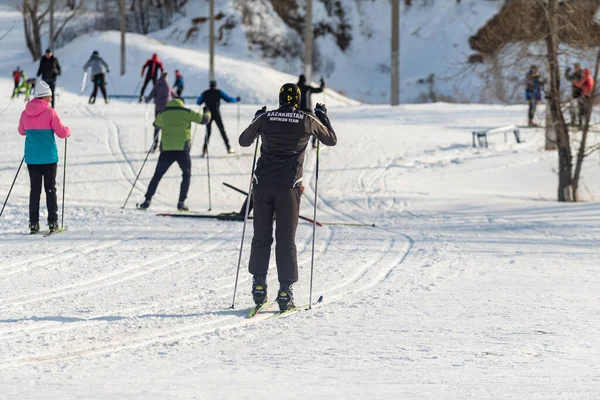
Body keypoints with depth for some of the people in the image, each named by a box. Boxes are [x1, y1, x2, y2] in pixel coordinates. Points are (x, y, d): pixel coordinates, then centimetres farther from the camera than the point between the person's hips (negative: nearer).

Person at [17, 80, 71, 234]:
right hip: (49, 157, -3)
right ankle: (52, 222, 2)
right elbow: (61, 132, -9)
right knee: (50, 189, 5)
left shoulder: (25, 114, 2)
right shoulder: (50, 113, -12)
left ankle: (33, 223, 4)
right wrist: (68, 130, 13)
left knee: (35, 189, 8)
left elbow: (22, 131, 17)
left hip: (31, 157, 3)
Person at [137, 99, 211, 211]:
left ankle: (147, 200, 8)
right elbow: (204, 119, 8)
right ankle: (181, 202, 2)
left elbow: (156, 123, 32)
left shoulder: (163, 114, 11)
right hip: (182, 149, -2)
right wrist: (207, 112, 30)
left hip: (166, 150, 2)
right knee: (186, 175, 14)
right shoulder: (186, 113, 3)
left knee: (157, 175, 14)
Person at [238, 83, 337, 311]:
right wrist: (323, 117, 27)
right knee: (286, 240, 2)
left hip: (263, 183, 1)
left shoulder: (266, 118, 1)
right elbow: (331, 140, 13)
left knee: (261, 236, 12)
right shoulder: (307, 121, -2)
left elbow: (244, 141, 16)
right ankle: (285, 291, -2)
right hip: (288, 186, -1)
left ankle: (259, 285, 9)